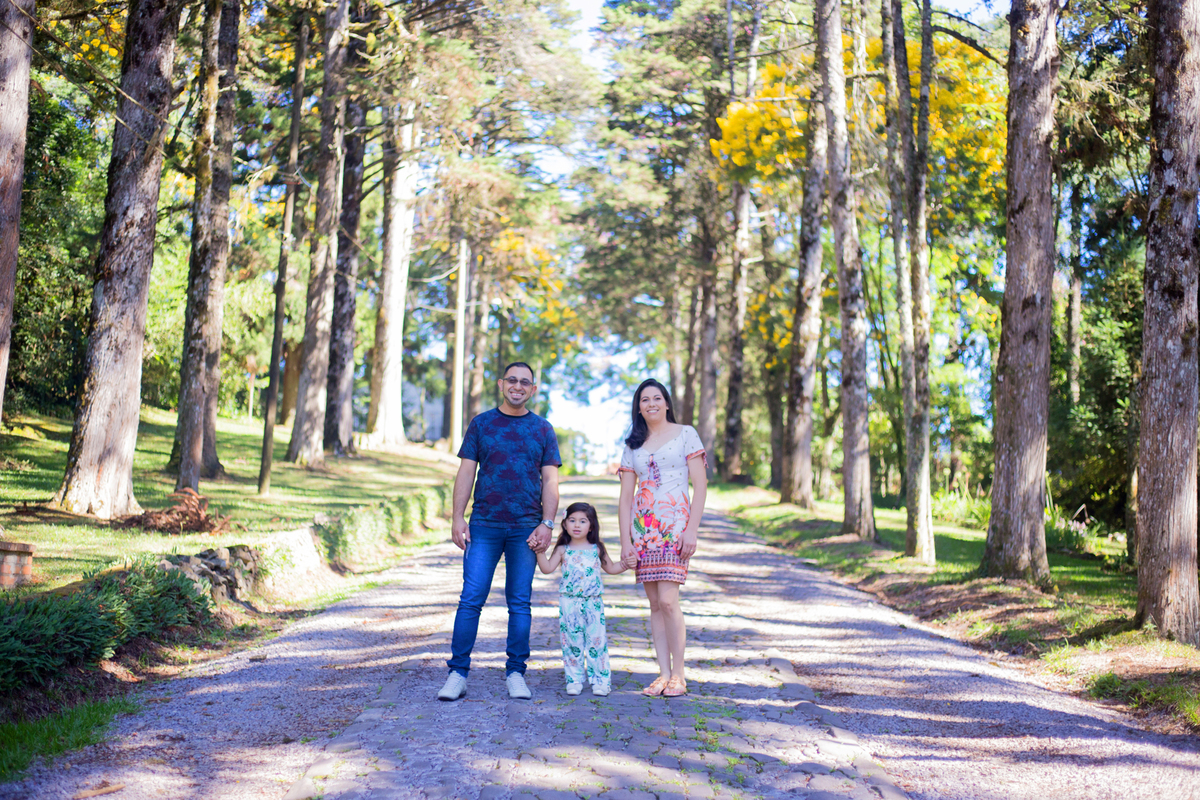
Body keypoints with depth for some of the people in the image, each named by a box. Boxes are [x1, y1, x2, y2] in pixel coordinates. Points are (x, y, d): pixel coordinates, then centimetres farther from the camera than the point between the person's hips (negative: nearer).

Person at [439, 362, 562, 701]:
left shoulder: (543, 429, 9)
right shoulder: (481, 424, 8)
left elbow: (550, 481, 7)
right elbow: (466, 472, 6)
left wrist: (547, 524, -4)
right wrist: (458, 517, -3)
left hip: (526, 529, 1)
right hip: (484, 526, -1)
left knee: (520, 603, 4)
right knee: (471, 599, -5)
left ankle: (515, 673, 13)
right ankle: (457, 673, 1)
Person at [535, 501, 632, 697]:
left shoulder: (597, 549, 9)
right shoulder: (562, 550, 5)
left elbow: (611, 568, 22)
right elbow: (548, 568, -2)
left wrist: (626, 564, 7)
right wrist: (540, 551, -13)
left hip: (593, 602, 0)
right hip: (569, 602, 0)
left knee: (597, 641, -2)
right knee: (572, 642, 2)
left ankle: (600, 680, 6)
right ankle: (574, 680, 11)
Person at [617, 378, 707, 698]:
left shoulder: (685, 434, 3)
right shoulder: (633, 445, 14)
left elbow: (700, 485, -2)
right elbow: (625, 497, 11)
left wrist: (692, 530, -11)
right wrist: (625, 541, 3)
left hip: (675, 523, -4)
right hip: (642, 526, 4)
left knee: (668, 600, -12)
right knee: (655, 603, 4)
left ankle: (678, 675, -1)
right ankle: (664, 673, 10)